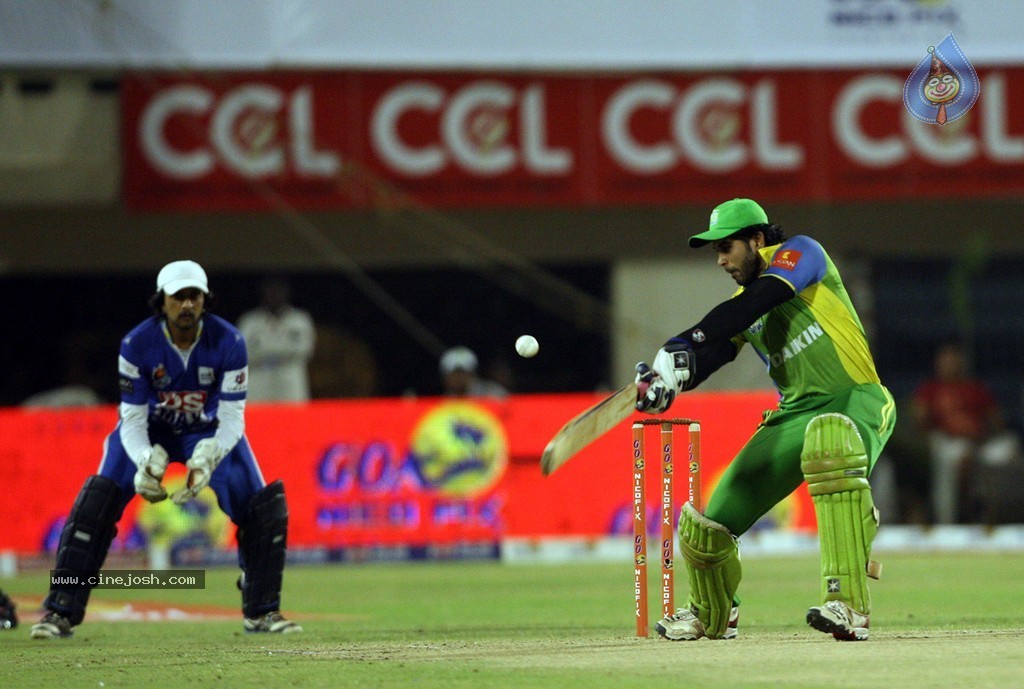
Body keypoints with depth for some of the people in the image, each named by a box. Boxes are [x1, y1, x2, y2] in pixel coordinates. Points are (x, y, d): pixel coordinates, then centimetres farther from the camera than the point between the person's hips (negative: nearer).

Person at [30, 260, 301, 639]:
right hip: (150, 432, -1)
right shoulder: (137, 344, -26)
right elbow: (132, 419, -21)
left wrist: (207, 458, -42)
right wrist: (146, 460, -42)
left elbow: (231, 419, -23)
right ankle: (60, 612, -17)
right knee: (97, 501, -21)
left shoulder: (228, 342, -25)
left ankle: (261, 611, 8)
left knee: (262, 507, -12)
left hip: (209, 433, 1)